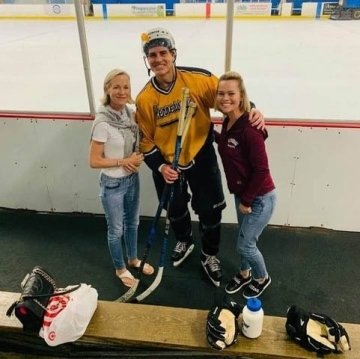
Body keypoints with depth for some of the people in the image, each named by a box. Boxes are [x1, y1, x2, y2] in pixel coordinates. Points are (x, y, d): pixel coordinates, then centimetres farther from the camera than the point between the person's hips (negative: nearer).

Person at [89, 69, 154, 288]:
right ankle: (120, 268, 37)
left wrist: (137, 158, -6)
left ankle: (133, 259, 47)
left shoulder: (132, 114, -4)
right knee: (116, 229, 13)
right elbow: (94, 161, -19)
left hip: (132, 179, 6)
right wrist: (124, 162, -18)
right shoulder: (102, 123, -23)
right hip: (113, 183, -6)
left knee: (132, 223, 23)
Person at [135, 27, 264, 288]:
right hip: (167, 163, 2)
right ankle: (185, 241, 53)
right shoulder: (145, 98, -11)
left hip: (201, 157, -1)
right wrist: (160, 166, -15)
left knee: (210, 210, 7)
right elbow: (145, 139, -4)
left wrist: (251, 111, -20)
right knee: (176, 210, 20)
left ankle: (210, 256, 34)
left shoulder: (198, 79, -16)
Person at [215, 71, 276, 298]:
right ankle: (245, 274, 48)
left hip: (260, 198, -8)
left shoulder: (249, 128, -27)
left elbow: (261, 170, -24)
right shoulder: (227, 122, -1)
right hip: (242, 194, 8)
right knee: (245, 239, 23)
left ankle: (262, 279, 35)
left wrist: (247, 201, -16)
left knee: (245, 245, 6)